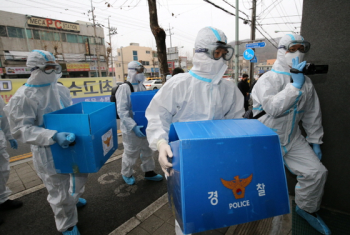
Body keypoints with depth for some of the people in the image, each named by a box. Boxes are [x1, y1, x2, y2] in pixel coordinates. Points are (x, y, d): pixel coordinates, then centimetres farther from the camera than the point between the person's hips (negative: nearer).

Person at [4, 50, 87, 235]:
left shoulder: (60, 89, 3)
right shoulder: (23, 96, -16)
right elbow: (21, 129, -20)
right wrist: (53, 136, -33)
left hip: (73, 145, 7)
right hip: (48, 153, -6)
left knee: (81, 173, 26)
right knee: (59, 193, 8)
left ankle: (73, 198, 58)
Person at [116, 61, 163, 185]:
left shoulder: (141, 86, 5)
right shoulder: (124, 88, -15)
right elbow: (122, 111, -22)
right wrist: (133, 126, -30)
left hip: (144, 126, 6)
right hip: (131, 129, -6)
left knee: (148, 150, 18)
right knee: (131, 153, 11)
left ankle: (149, 172, 38)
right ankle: (126, 174, 37)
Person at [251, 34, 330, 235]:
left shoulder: (307, 82, 7)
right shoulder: (268, 80, -13)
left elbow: (312, 115, 13)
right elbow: (273, 108, -29)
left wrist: (315, 141, 14)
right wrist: (295, 85, -25)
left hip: (292, 139, 6)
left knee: (317, 172, 2)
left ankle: (307, 208, 29)